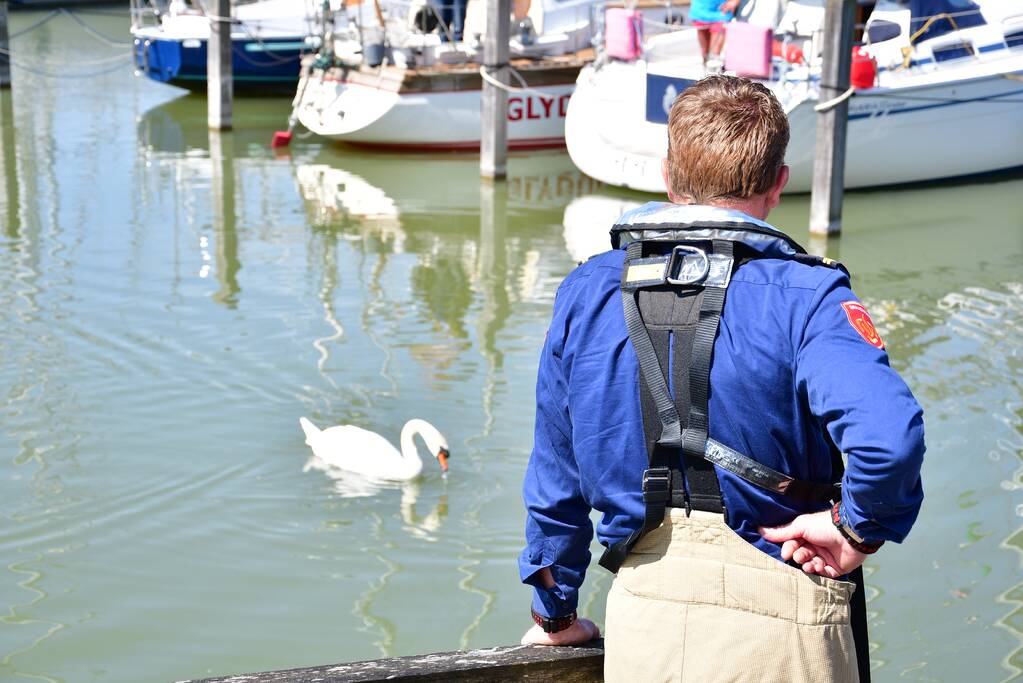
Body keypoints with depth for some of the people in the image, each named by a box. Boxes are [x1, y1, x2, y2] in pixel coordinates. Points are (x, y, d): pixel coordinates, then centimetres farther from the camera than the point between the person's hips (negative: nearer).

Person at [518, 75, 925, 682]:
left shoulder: (585, 291, 2)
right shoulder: (803, 295, -12)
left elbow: (554, 475, 9)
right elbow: (890, 433, -30)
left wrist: (555, 615, 21)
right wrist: (857, 529, -11)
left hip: (639, 621, 3)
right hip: (776, 626, -2)